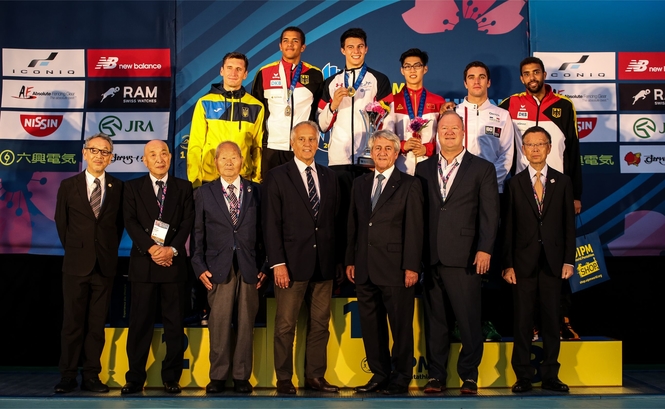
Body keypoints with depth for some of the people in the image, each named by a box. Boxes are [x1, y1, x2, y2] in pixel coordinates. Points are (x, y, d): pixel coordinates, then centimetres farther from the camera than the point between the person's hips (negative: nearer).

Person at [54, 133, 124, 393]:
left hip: (105, 265, 1)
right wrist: (73, 250, 11)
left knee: (97, 325, 5)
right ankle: (68, 377, 10)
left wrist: (110, 252, 8)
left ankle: (91, 376, 11)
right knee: (72, 323, 2)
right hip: (76, 265, -1)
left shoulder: (118, 188, 3)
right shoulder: (68, 186, 3)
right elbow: (61, 223, 11)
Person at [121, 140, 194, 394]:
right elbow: (130, 222, -2)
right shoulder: (133, 187, 9)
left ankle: (171, 378, 10)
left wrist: (171, 249, -14)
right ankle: (135, 378, 7)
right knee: (140, 323, 1)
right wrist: (151, 248, -16)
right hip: (143, 263, 0)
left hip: (174, 263, 1)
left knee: (174, 323, 3)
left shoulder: (183, 187, 10)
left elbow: (187, 223, 1)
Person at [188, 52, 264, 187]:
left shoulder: (256, 107, 5)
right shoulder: (205, 103, 3)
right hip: (209, 179, -1)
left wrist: (256, 179, 5)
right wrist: (194, 181, -2)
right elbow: (195, 145, 3)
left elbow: (257, 147, 8)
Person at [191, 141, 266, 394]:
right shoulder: (204, 193, 10)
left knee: (246, 323, 3)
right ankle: (218, 376, 8)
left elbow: (262, 231, 8)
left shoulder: (255, 191, 9)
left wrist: (262, 266, 2)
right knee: (219, 324, -2)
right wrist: (200, 267, 0)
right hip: (218, 267, 0)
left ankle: (242, 376, 12)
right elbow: (198, 233, 8)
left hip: (249, 267, 1)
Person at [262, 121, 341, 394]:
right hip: (292, 262, -4)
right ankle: (284, 379, 12)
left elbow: (334, 218, 13)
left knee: (320, 324, 8)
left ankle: (315, 376, 18)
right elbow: (271, 223, -5)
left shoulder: (329, 177, 13)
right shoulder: (277, 177, 0)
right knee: (285, 325, 2)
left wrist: (335, 258, 6)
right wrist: (277, 263, -12)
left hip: (324, 264, 4)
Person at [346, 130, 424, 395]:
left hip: (395, 269, -5)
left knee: (400, 325, 2)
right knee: (370, 325, 10)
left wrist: (412, 267, -12)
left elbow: (414, 229, -6)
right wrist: (350, 260, 10)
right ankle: (379, 374, 21)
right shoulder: (360, 184, 15)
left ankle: (401, 377, 14)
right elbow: (353, 225, 15)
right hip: (365, 270, 5)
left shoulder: (409, 185, -1)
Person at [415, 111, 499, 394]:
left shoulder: (482, 169, 6)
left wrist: (485, 249, -10)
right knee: (434, 319, 8)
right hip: (431, 257, 3)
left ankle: (469, 375, 12)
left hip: (465, 256, -3)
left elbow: (489, 214, 0)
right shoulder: (423, 169, 13)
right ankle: (436, 375, 17)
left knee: (469, 319, -1)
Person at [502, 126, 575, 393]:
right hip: (524, 261, -1)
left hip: (553, 261, 1)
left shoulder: (562, 182, 7)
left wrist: (569, 260, -1)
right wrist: (508, 264, -3)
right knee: (522, 321, 2)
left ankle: (550, 376, 14)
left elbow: (569, 224, 6)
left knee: (552, 320, 5)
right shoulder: (515, 183, 5)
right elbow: (509, 227, 2)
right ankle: (523, 376, 10)